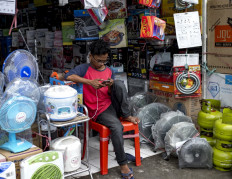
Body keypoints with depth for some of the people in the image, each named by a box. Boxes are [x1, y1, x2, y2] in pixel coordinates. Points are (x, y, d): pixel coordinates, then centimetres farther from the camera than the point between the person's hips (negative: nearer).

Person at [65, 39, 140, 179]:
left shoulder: (109, 71, 16)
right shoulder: (84, 68, 0)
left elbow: (112, 93, 15)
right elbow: (69, 76, -19)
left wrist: (111, 87, -9)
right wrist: (90, 82, -25)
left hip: (113, 104, 4)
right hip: (99, 111, -4)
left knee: (119, 83, -25)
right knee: (117, 127, -32)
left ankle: (126, 115, -14)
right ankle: (123, 164, -17)